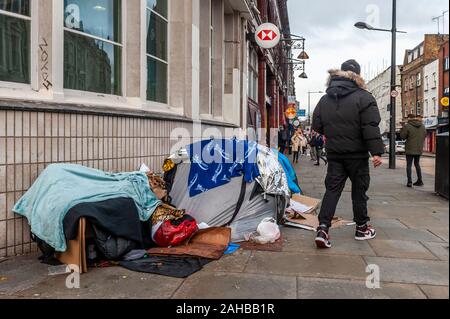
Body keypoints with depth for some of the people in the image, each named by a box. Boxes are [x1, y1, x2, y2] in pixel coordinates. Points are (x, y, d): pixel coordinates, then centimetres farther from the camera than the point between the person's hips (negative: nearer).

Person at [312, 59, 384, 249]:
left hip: (334, 153, 4)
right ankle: (362, 228, 23)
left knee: (332, 189, 4)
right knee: (359, 190, 10)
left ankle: (323, 228, -9)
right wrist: (377, 151, -14)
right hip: (357, 153, -3)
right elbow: (371, 127, -16)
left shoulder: (324, 99, 7)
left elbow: (317, 126, 9)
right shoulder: (363, 97, -9)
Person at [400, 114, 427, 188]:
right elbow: (425, 135, 12)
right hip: (419, 149, 5)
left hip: (410, 149, -5)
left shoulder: (407, 126, -13)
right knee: (417, 164, 18)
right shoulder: (422, 126, 5)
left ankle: (409, 182, -4)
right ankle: (420, 181, 21)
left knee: (409, 165, 2)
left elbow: (402, 136, -9)